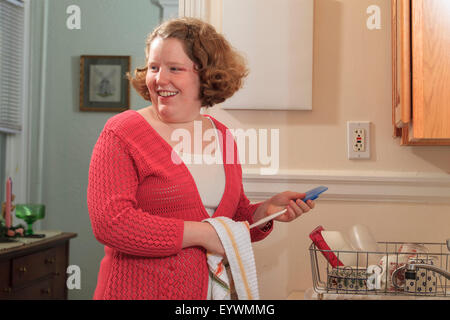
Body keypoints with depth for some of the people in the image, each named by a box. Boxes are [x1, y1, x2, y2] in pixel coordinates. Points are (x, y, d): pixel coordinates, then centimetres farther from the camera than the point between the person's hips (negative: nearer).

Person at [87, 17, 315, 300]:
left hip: (213, 289, 5)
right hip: (141, 290, -4)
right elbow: (110, 222, -20)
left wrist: (266, 211, -7)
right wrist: (202, 234, -19)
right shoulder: (122, 133, -10)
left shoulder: (223, 137, 4)